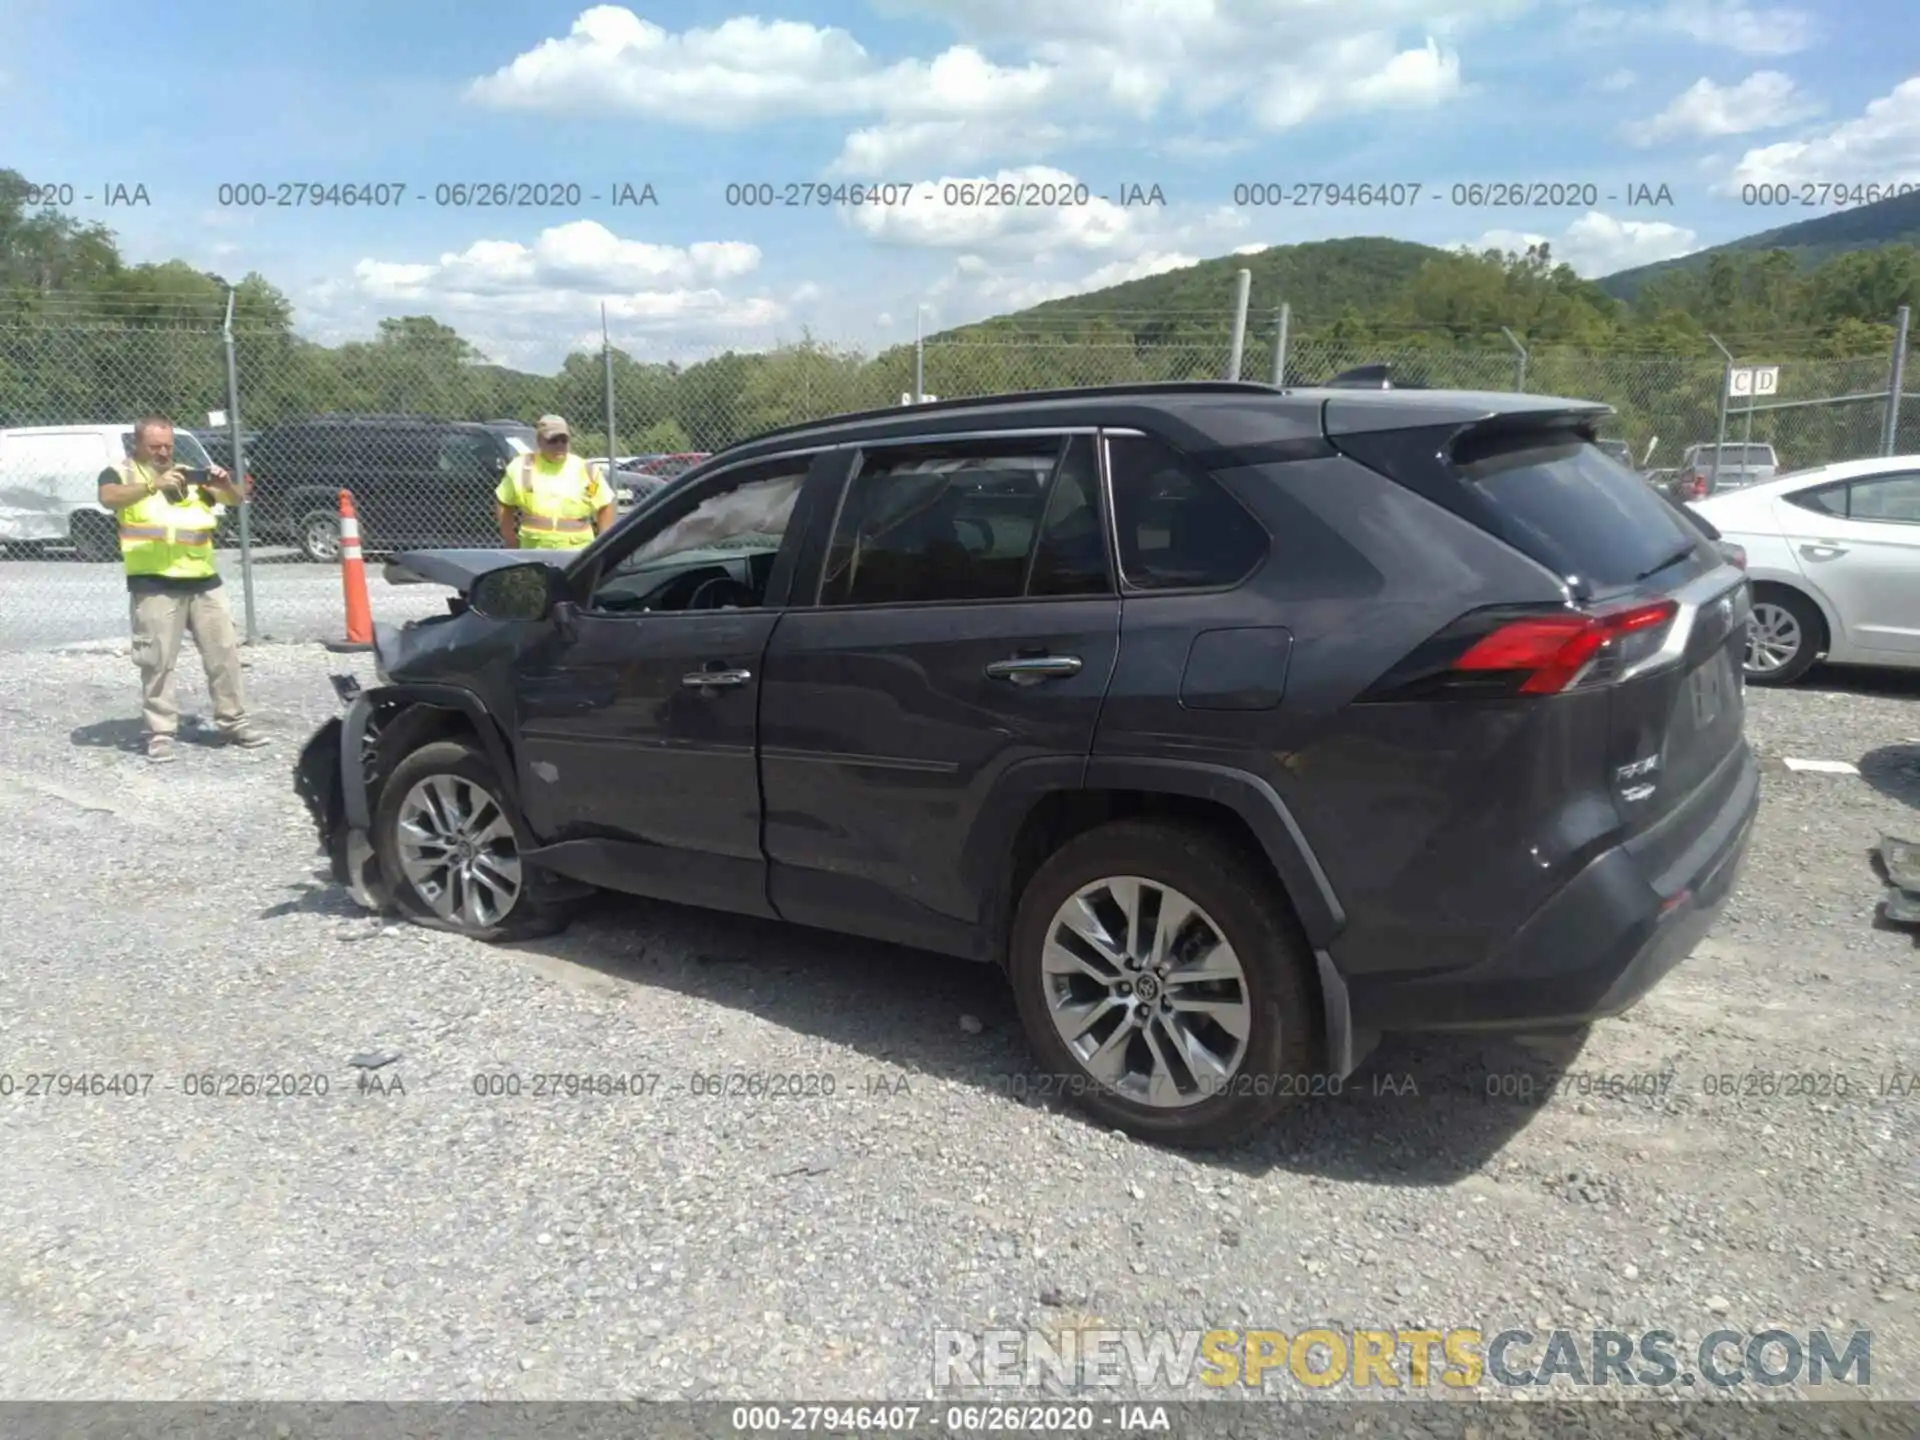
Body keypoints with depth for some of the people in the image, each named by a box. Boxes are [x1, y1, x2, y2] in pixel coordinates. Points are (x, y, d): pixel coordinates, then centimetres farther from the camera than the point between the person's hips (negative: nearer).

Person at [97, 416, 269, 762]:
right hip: (154, 584, -4)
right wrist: (153, 486, -34)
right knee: (157, 661, -3)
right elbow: (109, 499, -18)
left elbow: (234, 500, 14)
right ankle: (160, 733, 3)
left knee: (224, 652, 7)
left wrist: (226, 484, -10)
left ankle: (233, 722, 17)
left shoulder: (190, 475, 17)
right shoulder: (120, 473, 3)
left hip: (204, 580, 5)